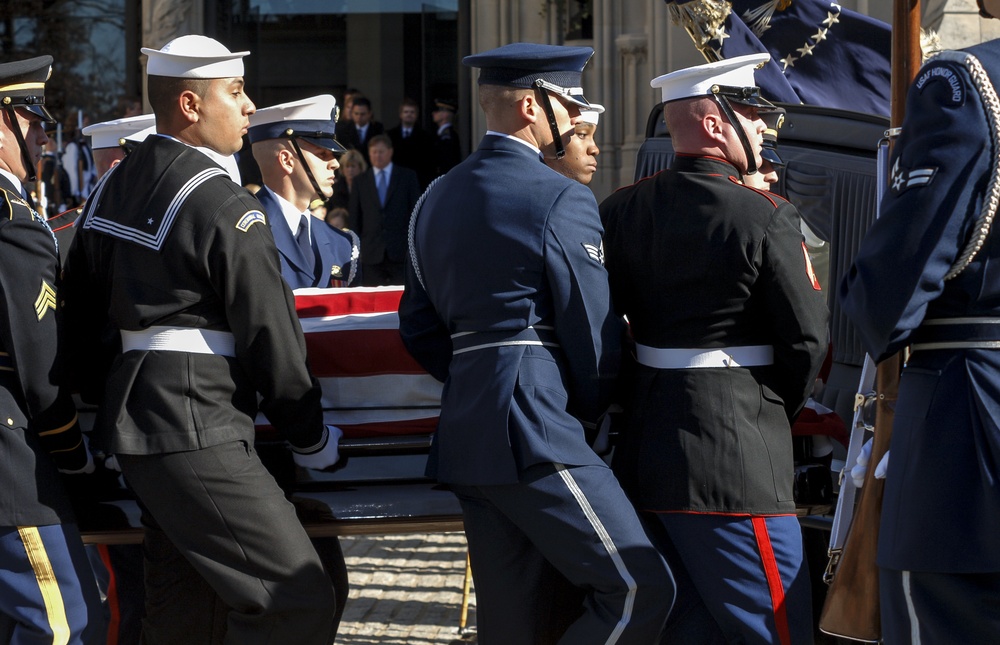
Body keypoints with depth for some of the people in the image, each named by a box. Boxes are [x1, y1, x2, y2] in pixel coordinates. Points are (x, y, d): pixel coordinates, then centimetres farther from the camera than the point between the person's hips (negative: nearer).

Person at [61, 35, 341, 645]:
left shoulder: (113, 188, 12)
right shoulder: (224, 206, -15)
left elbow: (83, 314, 19)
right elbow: (270, 335, -11)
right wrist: (311, 438, 2)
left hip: (133, 412, 10)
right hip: (198, 429, -10)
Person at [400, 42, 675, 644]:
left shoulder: (438, 199, 18)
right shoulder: (559, 199, -8)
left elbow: (418, 327, 21)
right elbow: (594, 330, -7)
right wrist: (591, 409, 10)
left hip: (464, 432, 9)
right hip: (536, 434, -9)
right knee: (642, 588, -11)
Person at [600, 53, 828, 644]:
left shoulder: (623, 210, 6)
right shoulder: (766, 217, -12)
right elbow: (808, 336, -7)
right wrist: (780, 412, 10)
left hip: (643, 441, 7)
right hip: (736, 458, -7)